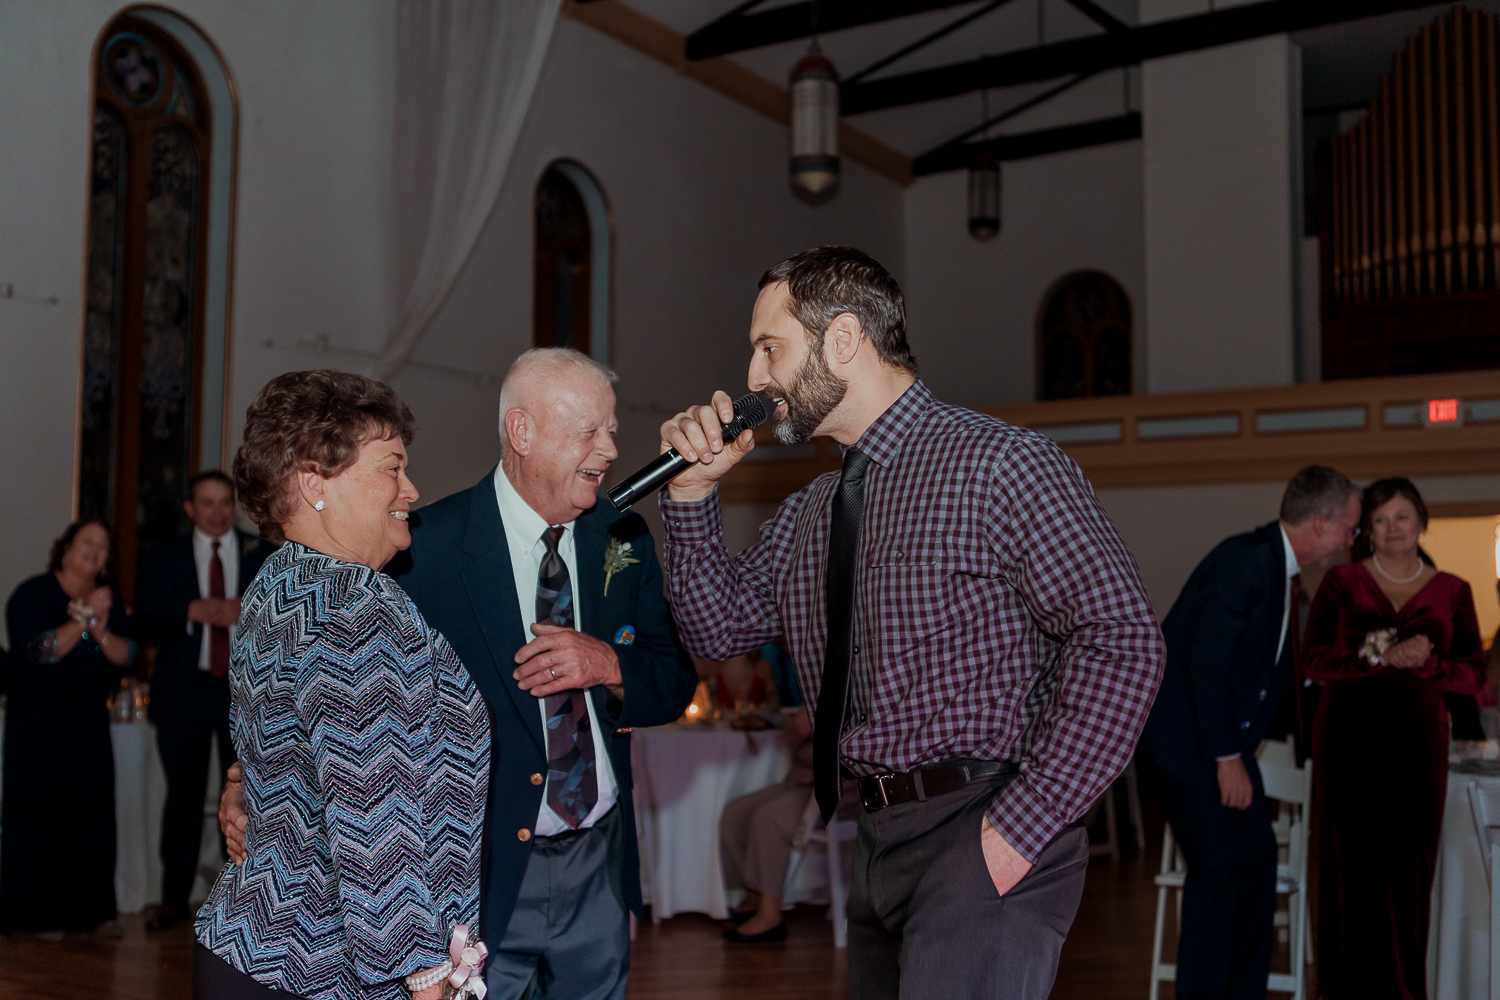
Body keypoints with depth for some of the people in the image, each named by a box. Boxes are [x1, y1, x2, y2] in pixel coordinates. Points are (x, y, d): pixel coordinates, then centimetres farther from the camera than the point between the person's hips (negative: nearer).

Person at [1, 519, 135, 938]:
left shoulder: (109, 599, 8)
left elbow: (127, 655, 0)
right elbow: (40, 650, -17)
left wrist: (99, 629, -18)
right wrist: (84, 619, -22)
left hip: (89, 722, 4)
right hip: (37, 725, -4)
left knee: (93, 813, 0)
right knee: (39, 813, -3)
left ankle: (94, 909, 7)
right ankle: (40, 914, 5)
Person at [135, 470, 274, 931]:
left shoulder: (266, 554, 6)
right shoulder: (163, 559, 7)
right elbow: (144, 622, -2)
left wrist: (246, 611, -16)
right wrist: (191, 612, -17)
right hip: (185, 691, 0)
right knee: (183, 796, 7)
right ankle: (174, 897, 18)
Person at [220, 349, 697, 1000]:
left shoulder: (624, 539, 2)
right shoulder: (426, 548, -13)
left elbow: (676, 684, 3)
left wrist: (609, 665, -17)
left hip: (600, 872, 5)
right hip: (478, 874, -5)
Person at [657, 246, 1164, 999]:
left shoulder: (999, 466, -11)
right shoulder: (809, 515, 13)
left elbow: (1120, 640, -16)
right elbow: (718, 631, 13)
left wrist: (1023, 826, -18)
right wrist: (693, 491, 2)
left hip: (983, 845, -7)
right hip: (879, 844, 7)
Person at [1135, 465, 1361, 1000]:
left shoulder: (1285, 571, 9)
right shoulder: (1245, 558, -20)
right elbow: (1208, 663, -23)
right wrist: (1228, 759, -20)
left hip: (1226, 735, 10)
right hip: (1188, 735, -9)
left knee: (1258, 856, 9)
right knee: (1219, 863, -8)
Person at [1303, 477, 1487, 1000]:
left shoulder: (1452, 593, 9)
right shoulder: (1342, 582, 5)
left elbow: (1473, 674, 6)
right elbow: (1316, 659, -3)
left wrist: (1424, 663, -13)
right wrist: (1382, 657, -16)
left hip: (1417, 741, 1)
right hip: (1349, 737, -1)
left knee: (1409, 870, 4)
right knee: (1353, 865, -1)